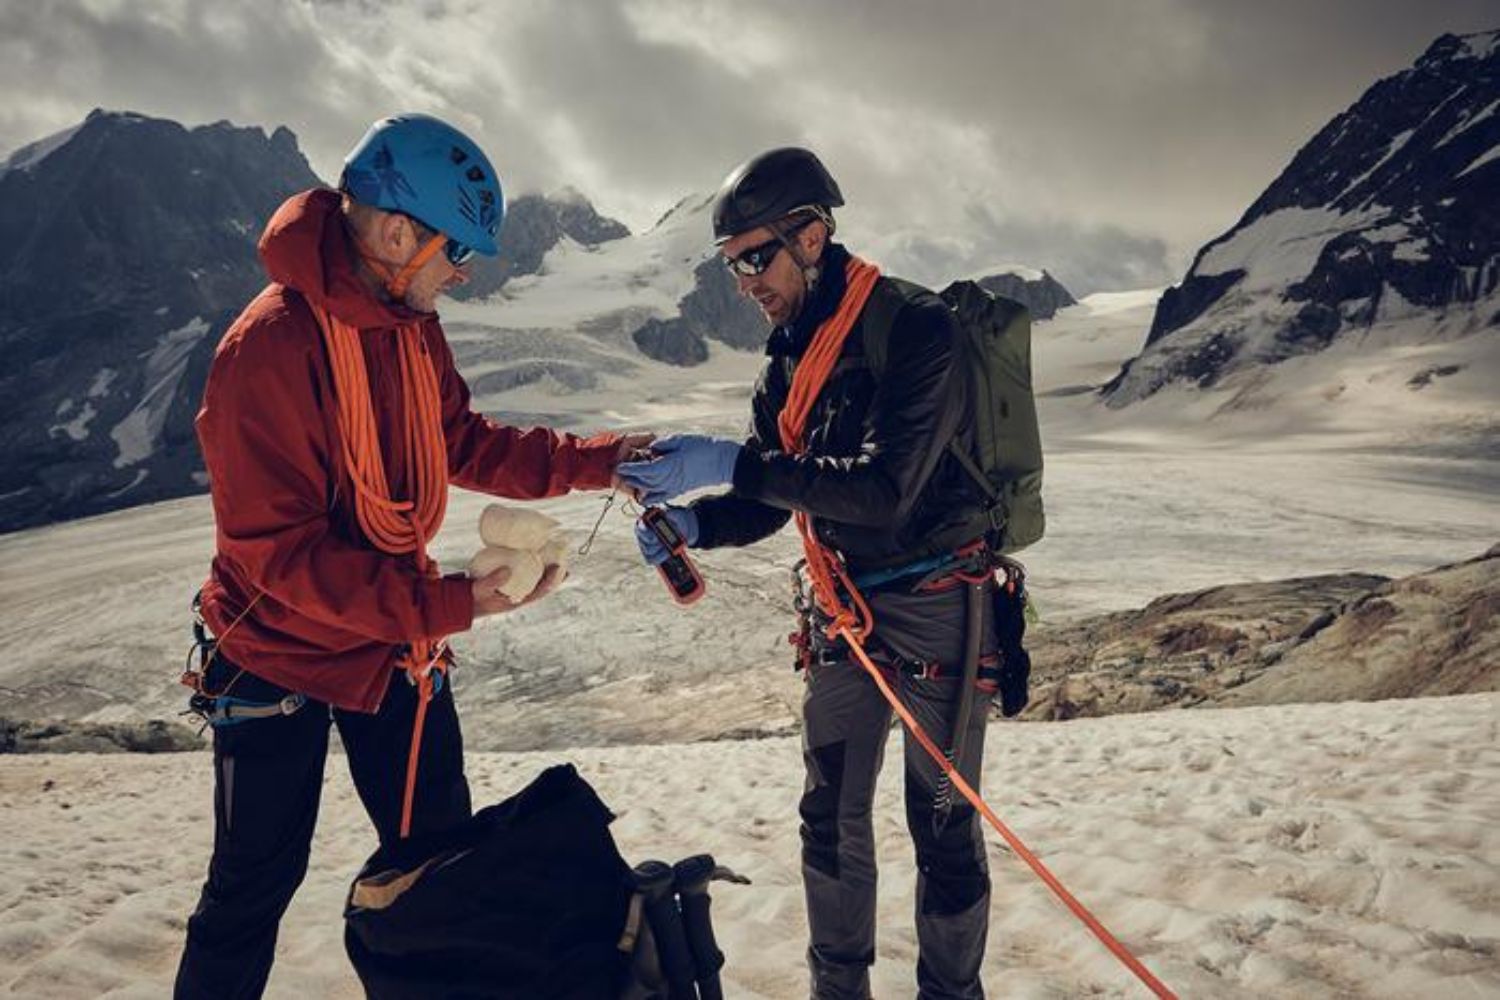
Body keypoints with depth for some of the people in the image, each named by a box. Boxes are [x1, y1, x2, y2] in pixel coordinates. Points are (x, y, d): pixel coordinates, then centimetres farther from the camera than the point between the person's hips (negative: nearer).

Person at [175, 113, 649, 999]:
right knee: (254, 884, 9)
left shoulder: (413, 327, -2)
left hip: (397, 639, 7)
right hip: (281, 648, -7)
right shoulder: (269, 348, -27)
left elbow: (464, 444, 8)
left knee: (441, 855, 14)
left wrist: (595, 460, -2)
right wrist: (450, 603, -31)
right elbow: (280, 553, -28)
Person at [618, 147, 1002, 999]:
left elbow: (886, 487, -28)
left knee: (943, 825, 7)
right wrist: (692, 521, -13)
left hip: (937, 610, -7)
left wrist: (731, 463, -29)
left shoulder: (916, 327, -18)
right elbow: (769, 502, 8)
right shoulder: (791, 356, 5)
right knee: (832, 816, 15)